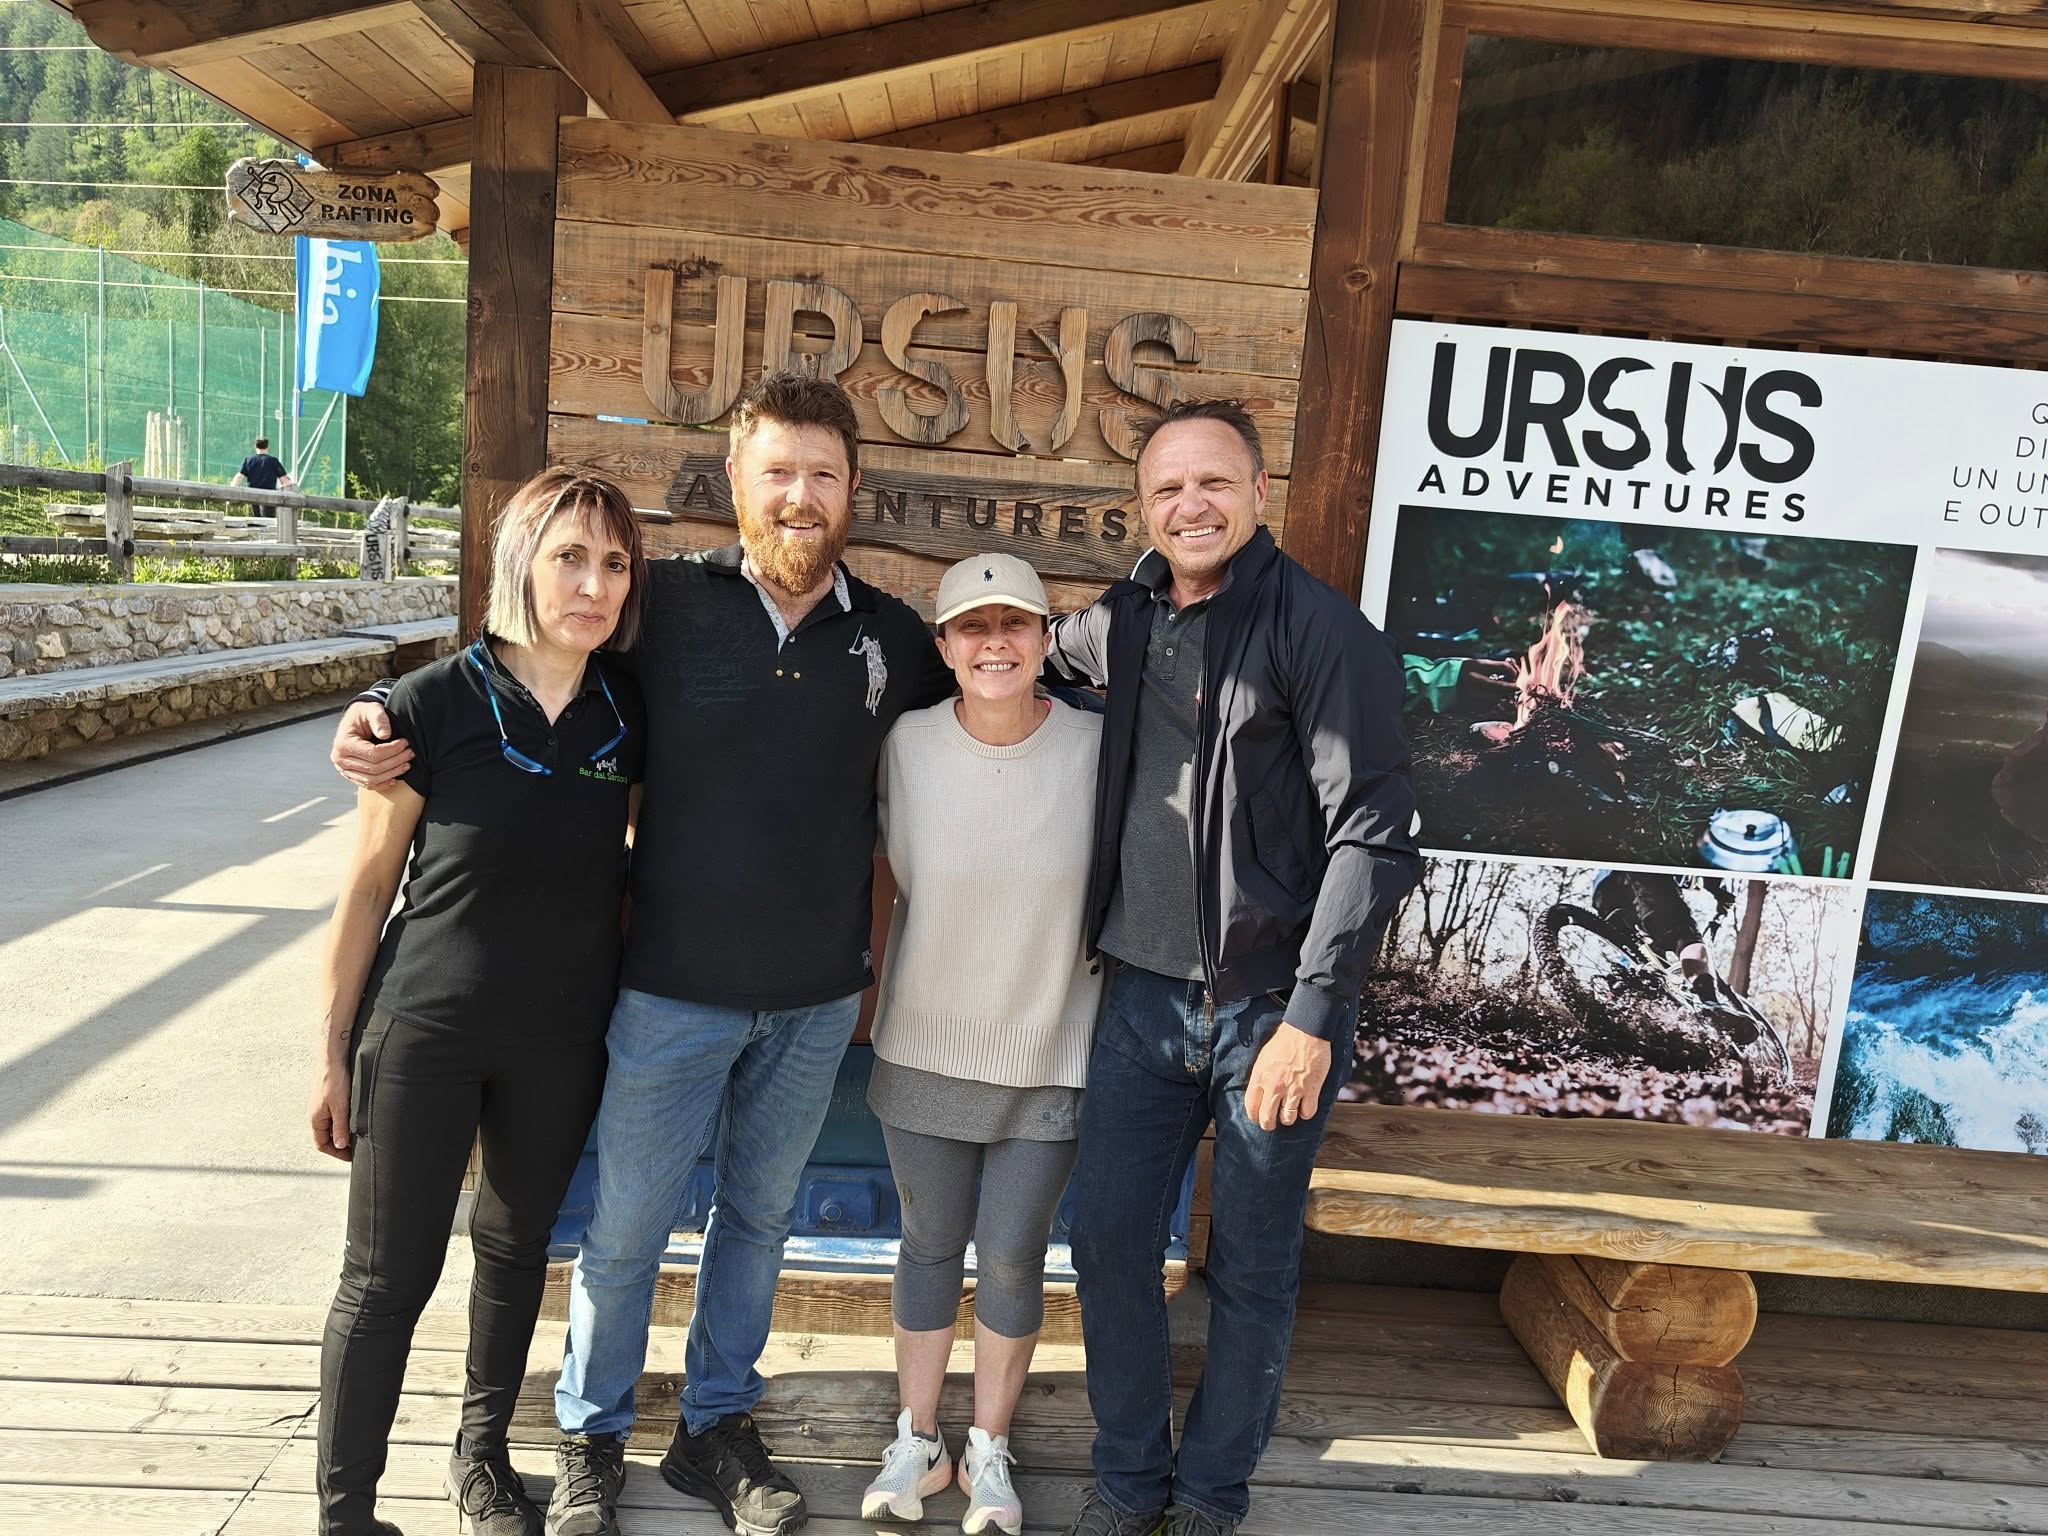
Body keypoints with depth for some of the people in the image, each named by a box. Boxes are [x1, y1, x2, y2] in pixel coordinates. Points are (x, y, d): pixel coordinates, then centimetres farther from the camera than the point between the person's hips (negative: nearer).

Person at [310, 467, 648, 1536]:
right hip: (424, 1034, -3)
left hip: (563, 1043, 4)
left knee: (517, 1247, 19)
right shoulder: (436, 703, -14)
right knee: (387, 1276, 7)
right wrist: (334, 1054, -2)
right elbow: (367, 888, -7)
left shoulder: (627, 714, -5)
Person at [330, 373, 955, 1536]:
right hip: (675, 988, -2)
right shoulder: (666, 602, -8)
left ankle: (717, 1428, 41)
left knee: (761, 1215, 19)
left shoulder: (890, 634, -1)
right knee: (628, 1223, 12)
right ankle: (592, 1438, 38)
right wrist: (382, 715, -13)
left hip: (818, 1000, 3)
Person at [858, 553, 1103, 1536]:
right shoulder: (907, 744, -10)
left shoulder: (1095, 746, -14)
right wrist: (950, 951, 8)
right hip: (924, 1047, 1)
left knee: (1012, 1258, 9)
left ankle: (989, 1450, 32)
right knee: (930, 1242, 15)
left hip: (1048, 1056, -1)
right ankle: (916, 1439, 35)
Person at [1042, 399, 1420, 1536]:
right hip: (1143, 993, 5)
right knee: (1109, 1240, 11)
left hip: (1272, 1002, -5)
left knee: (1251, 1269, 11)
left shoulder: (1323, 631, -11)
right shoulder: (1122, 622, 6)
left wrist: (1311, 1016, -19)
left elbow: (1372, 836, -16)